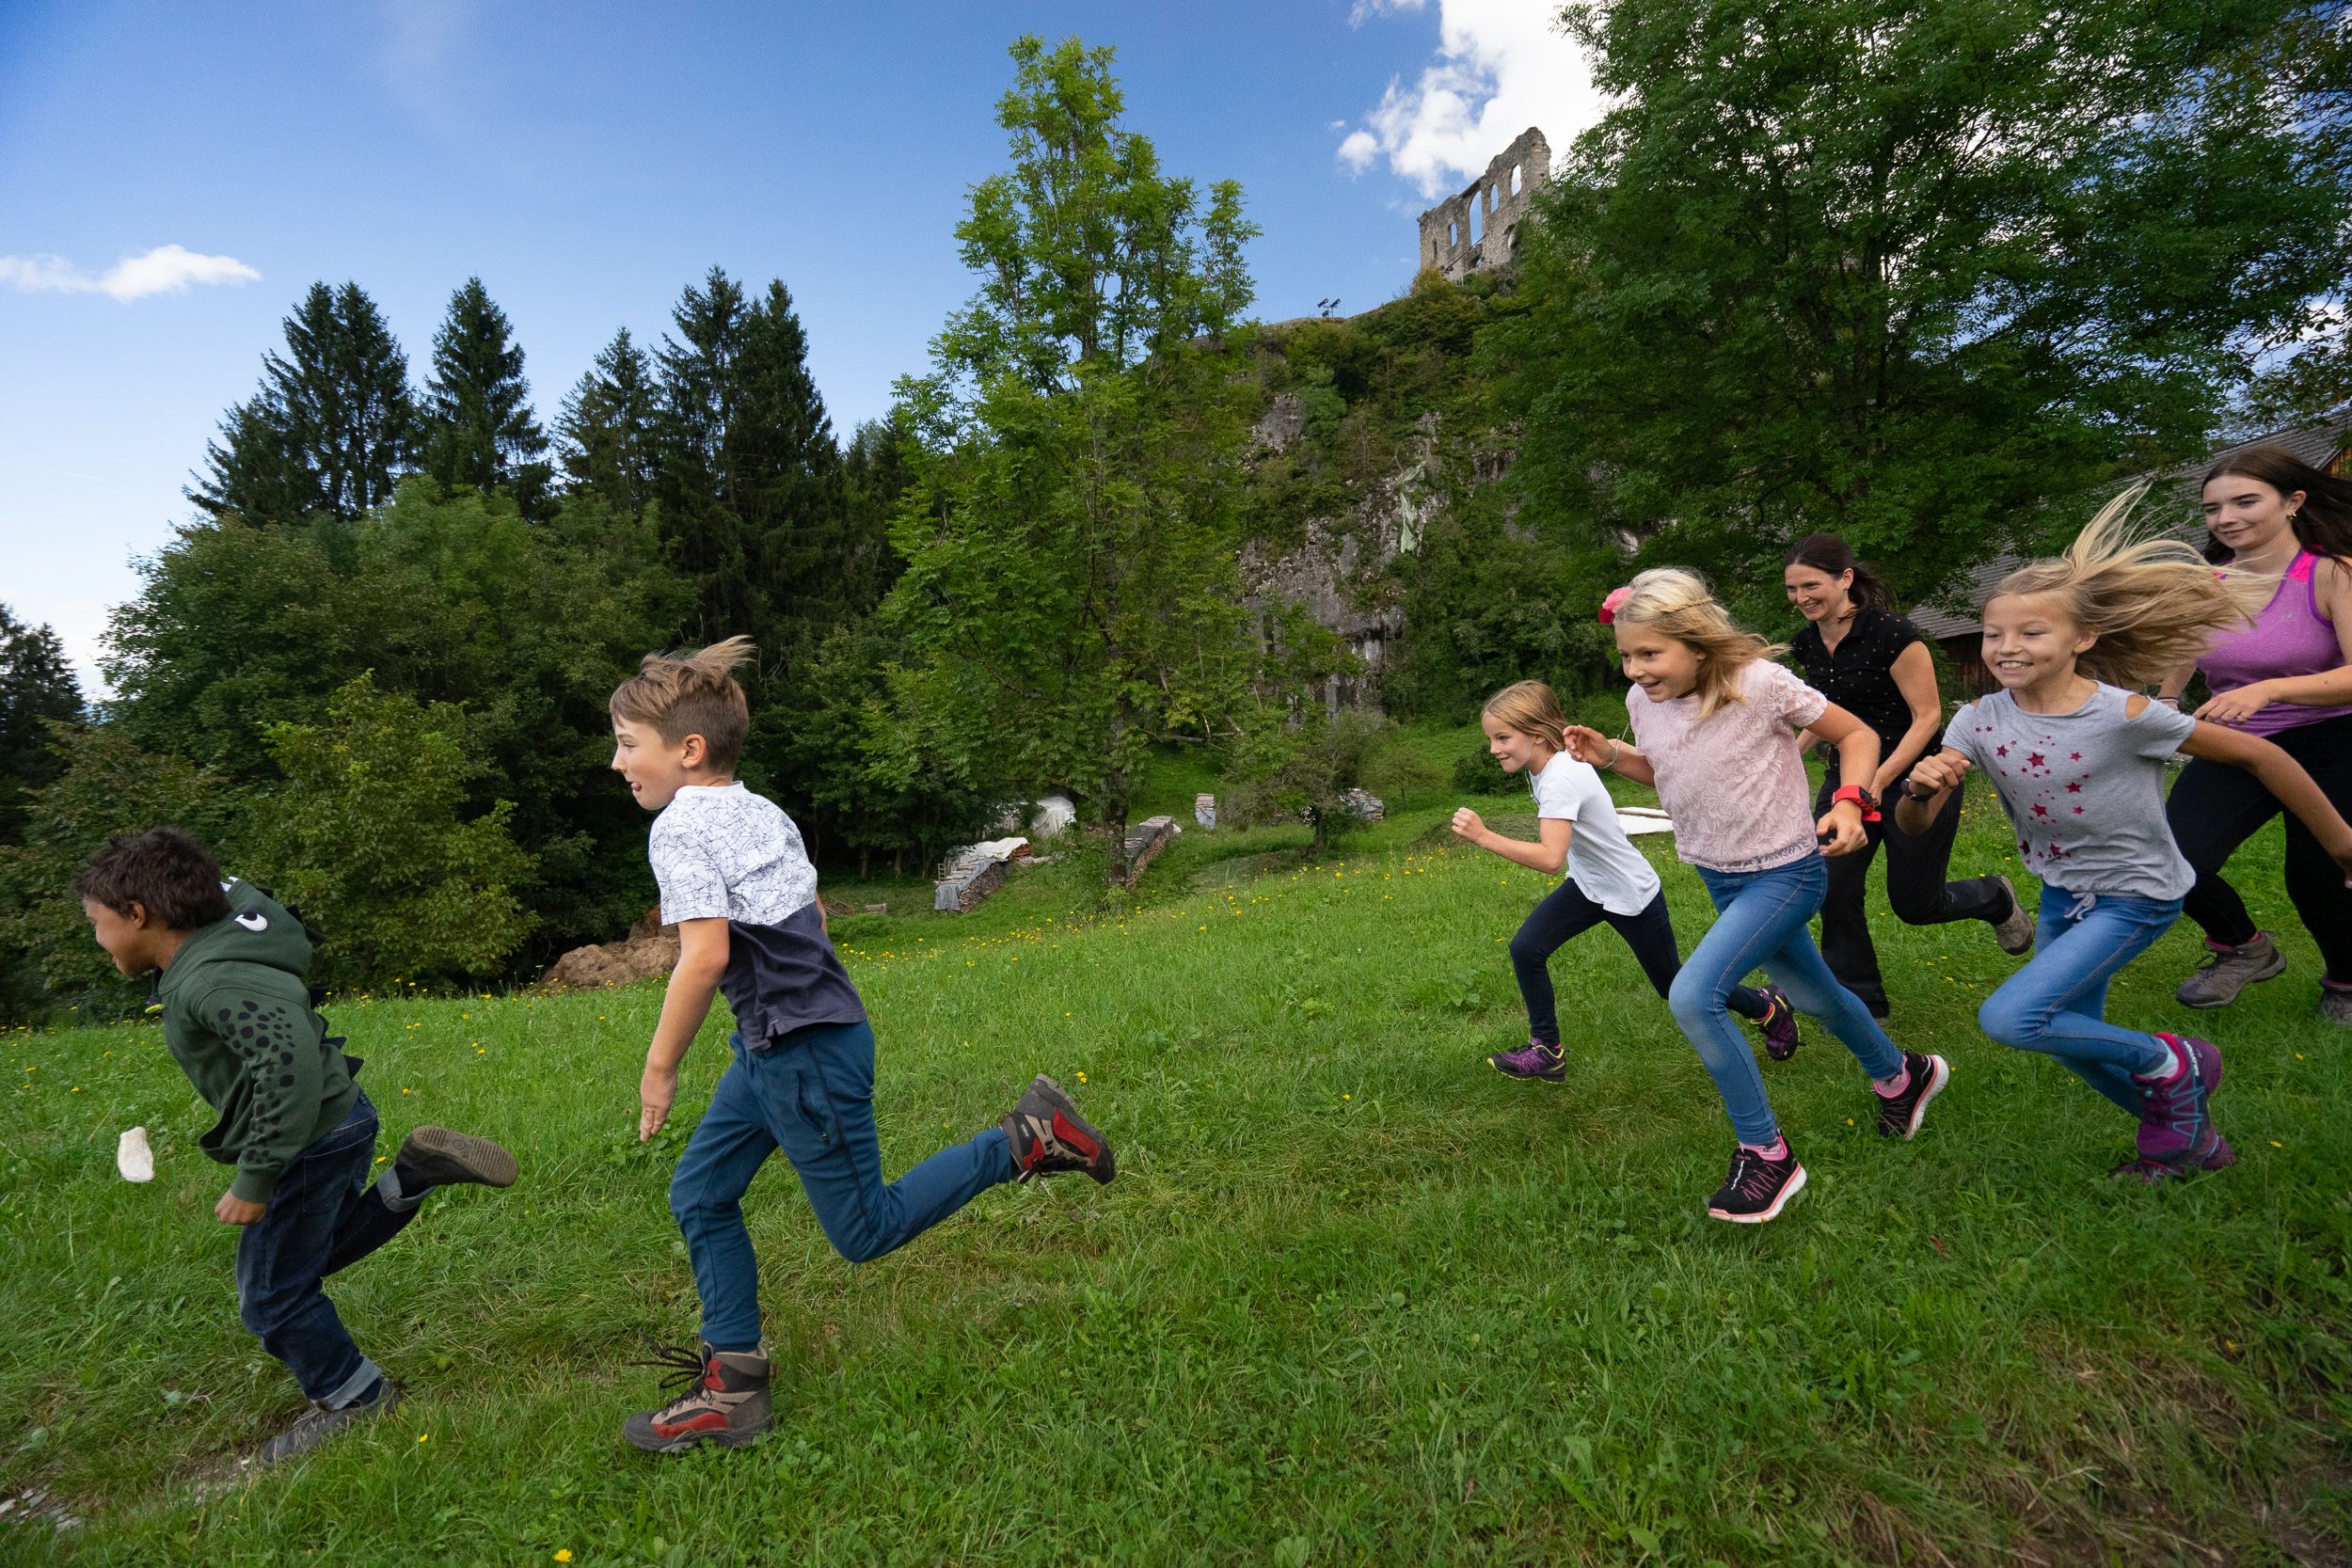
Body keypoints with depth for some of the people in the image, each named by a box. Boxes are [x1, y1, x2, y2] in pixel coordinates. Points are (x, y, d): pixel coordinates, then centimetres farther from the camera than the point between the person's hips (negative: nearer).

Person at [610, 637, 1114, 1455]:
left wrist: (659, 1067, -14)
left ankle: (1024, 1143, 2)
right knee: (699, 1193, 16)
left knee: (866, 1229, 4)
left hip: (804, 1052, -10)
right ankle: (733, 1383, 24)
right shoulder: (764, 812, 10)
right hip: (774, 1049, 10)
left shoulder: (680, 829, -16)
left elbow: (705, 956, -26)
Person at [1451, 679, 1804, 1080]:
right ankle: (1547, 1051, 6)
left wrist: (1484, 837, -50)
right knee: (1525, 949, -8)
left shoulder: (1560, 780, -35)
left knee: (1674, 987, 12)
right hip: (1588, 885, 8)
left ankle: (1768, 1007, 38)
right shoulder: (1545, 764, -8)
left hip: (1632, 896, -8)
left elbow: (1551, 859, -46)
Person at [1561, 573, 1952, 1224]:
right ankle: (1901, 1075, 55)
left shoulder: (1759, 682, -22)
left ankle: (1765, 1152, -4)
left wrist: (1850, 803, -25)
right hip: (1720, 877, 7)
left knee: (1692, 995, -22)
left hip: (1784, 873, -7)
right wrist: (1611, 756, -6)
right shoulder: (1644, 702, -6)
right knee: (1810, 995, 24)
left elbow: (1857, 735, -9)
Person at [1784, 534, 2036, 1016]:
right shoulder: (1806, 644, 0)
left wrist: (1878, 781, -26)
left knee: (1914, 903, 4)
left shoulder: (1891, 633, -20)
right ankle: (1858, 1002, 12)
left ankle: (1996, 900, 38)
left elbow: (1927, 716, -18)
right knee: (1835, 891, -4)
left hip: (1914, 777, -5)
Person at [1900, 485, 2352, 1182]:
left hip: (2135, 896, -6)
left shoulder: (2123, 714, -25)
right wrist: (1920, 788, -38)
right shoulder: (1978, 720, -12)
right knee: (2075, 1039, 18)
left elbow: (2255, 754, -13)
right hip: (2062, 894, 6)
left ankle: (2170, 1063, 8)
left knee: (2008, 1018, -18)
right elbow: (1914, 824, -15)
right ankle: (2186, 1136, 44)